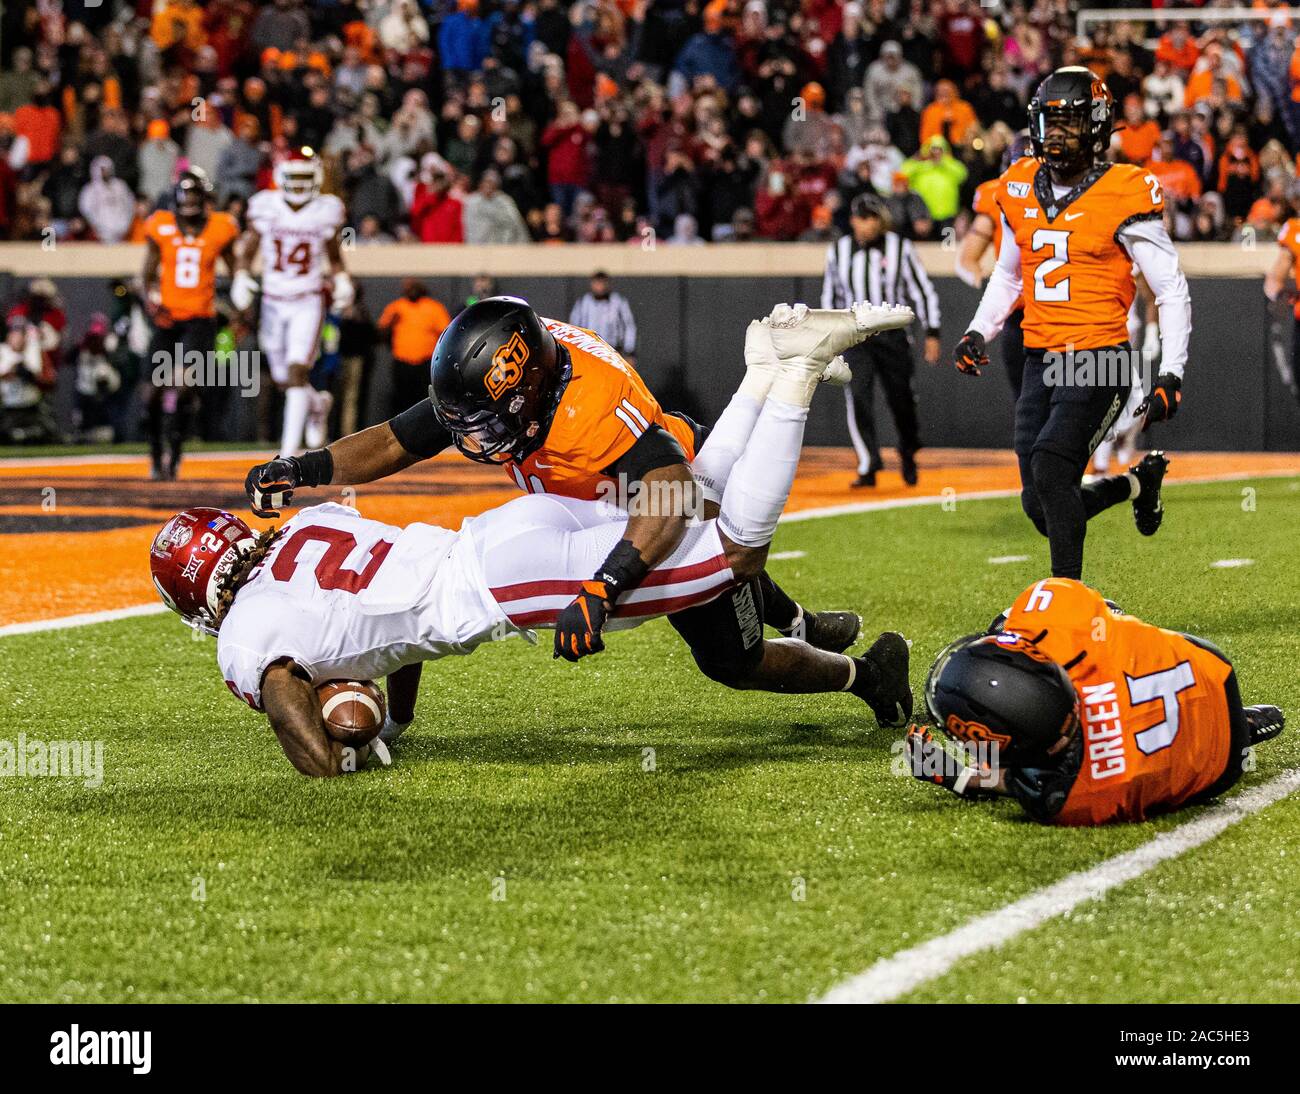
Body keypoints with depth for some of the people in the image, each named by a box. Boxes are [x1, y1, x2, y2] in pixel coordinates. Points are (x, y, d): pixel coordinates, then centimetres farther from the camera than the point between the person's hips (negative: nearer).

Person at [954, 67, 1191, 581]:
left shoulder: (1123, 196, -8)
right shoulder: (1020, 191, 9)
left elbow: (1172, 291, -4)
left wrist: (1171, 375, -11)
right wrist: (978, 331, 10)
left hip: (1097, 363, -6)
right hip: (1040, 362, 6)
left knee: (1050, 469, -24)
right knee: (1042, 508, 6)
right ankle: (1139, 482, 34)